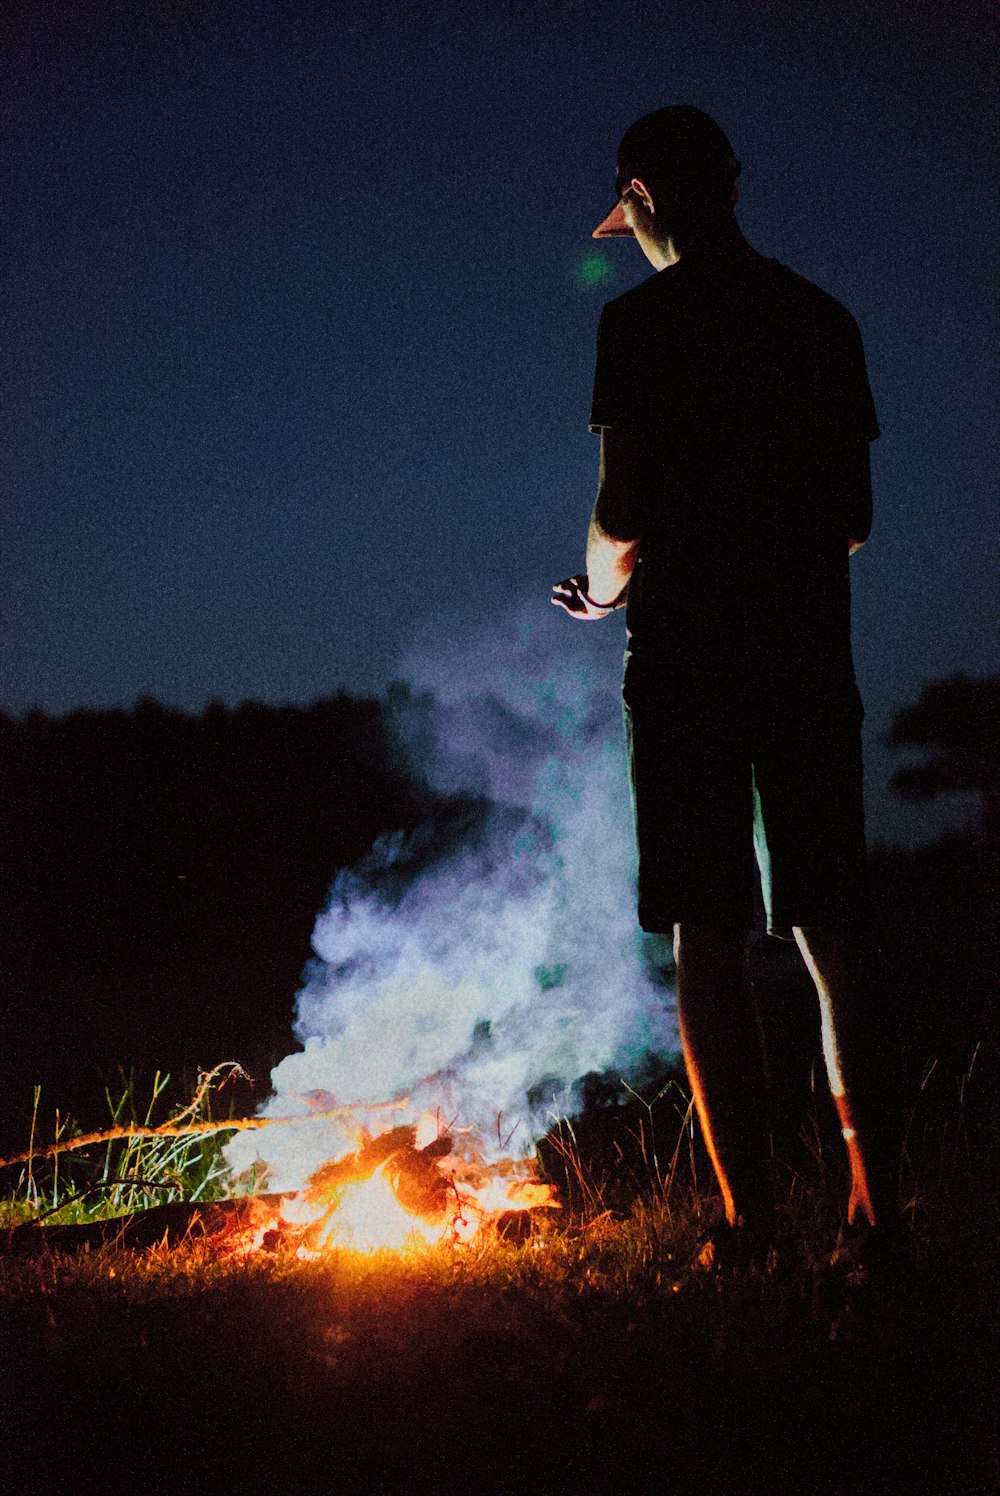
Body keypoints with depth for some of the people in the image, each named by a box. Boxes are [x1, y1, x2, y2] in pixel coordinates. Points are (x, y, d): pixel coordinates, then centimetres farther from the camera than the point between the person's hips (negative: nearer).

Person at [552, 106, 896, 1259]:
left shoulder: (643, 320, -4)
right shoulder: (823, 320, 12)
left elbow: (624, 510, -9)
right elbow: (855, 517, 15)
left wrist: (605, 590, 11)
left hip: (691, 651, -5)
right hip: (811, 652, 5)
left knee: (709, 944, -2)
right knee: (830, 941, 9)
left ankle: (753, 1220, -3)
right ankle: (876, 1204, 9)